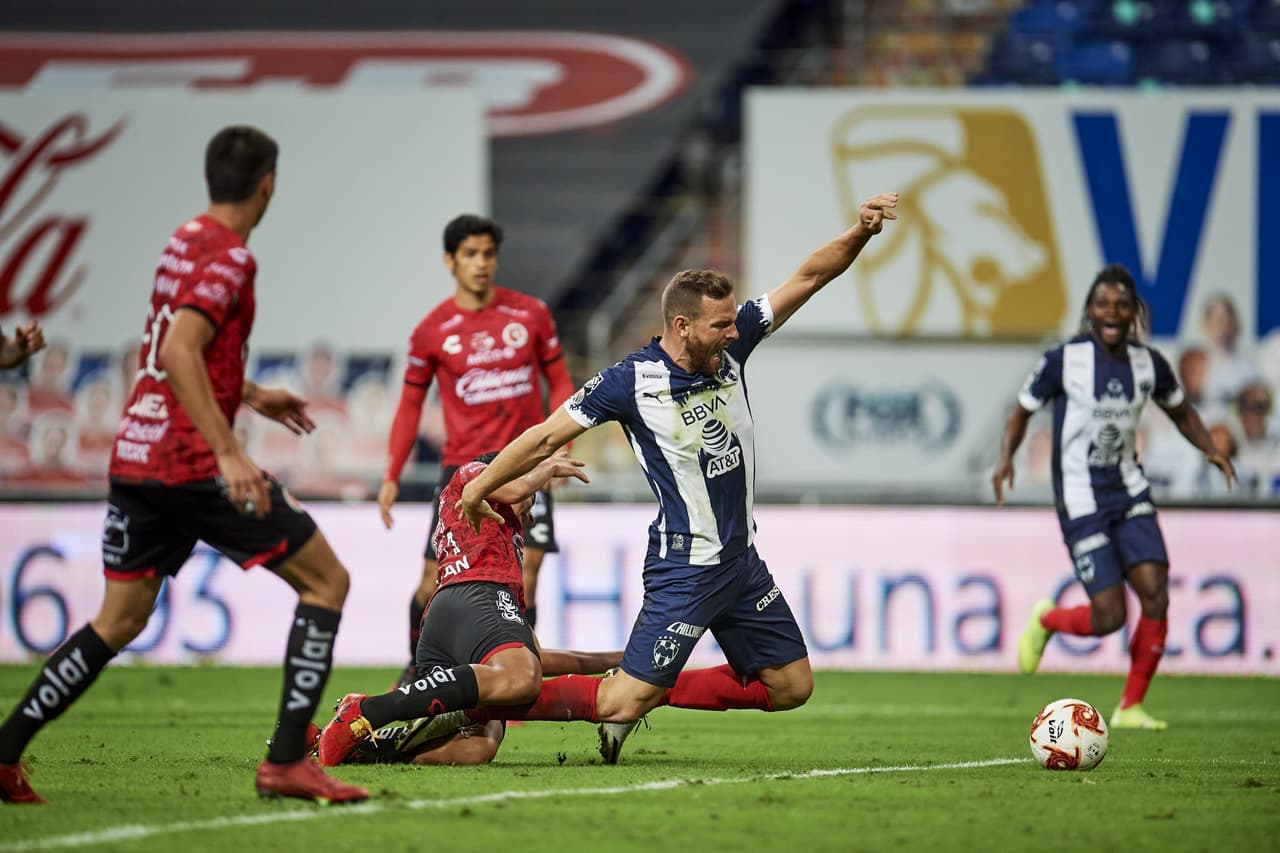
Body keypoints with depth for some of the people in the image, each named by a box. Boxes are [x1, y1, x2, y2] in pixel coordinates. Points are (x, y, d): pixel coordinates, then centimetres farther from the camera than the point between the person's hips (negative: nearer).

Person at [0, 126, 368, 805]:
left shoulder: (184, 241, 16)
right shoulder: (229, 256, -11)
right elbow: (178, 353, -24)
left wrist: (249, 396, 40)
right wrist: (228, 452, -29)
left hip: (134, 459, 9)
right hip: (193, 462, -9)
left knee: (119, 621, 16)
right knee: (326, 581, 1)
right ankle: (287, 762, -6)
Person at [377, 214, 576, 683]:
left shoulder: (531, 313, 2)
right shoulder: (431, 331, 0)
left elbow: (559, 381, 10)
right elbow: (410, 404, 8)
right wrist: (391, 477, 2)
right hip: (462, 467, 0)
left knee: (525, 573, -11)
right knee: (435, 582, -2)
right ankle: (417, 669, 23)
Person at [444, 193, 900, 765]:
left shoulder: (729, 347, -1)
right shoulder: (629, 381, -16)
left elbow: (808, 277, 1)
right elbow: (546, 438, -8)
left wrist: (860, 233, -13)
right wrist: (478, 487, -3)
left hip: (742, 561, 7)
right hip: (685, 565, -7)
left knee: (791, 687, 11)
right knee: (623, 704, -12)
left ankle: (659, 691, 21)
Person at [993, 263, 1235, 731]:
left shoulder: (1148, 363, 1)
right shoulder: (1063, 360, -11)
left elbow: (1181, 411, 19)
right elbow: (1021, 411, -1)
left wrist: (1211, 449, 2)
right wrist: (1006, 459, -18)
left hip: (1129, 494, 5)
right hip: (1081, 503, -5)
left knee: (1156, 594, -10)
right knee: (1108, 617, -10)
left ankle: (1131, 706, 5)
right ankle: (1045, 620, 24)